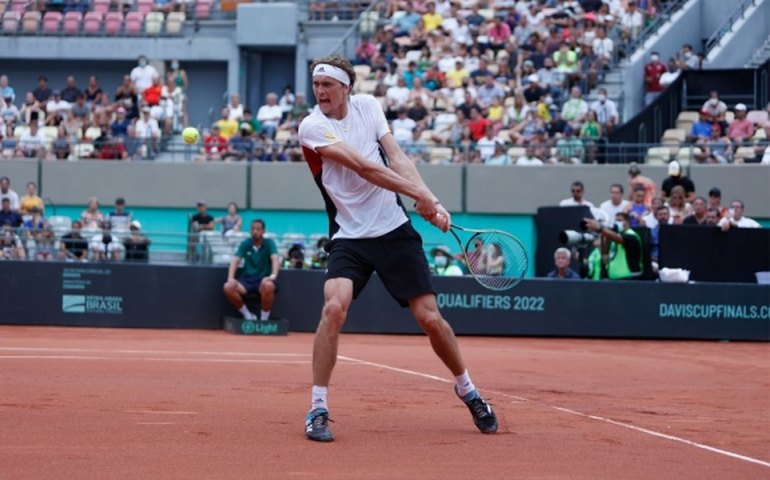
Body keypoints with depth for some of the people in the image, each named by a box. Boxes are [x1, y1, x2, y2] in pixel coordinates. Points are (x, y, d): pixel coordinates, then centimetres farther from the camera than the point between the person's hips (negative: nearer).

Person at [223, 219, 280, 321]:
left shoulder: (269, 243, -2)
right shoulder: (245, 244, 5)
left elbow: (275, 259, -17)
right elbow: (235, 261, -4)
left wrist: (273, 275, -37)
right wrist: (230, 278, -22)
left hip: (263, 280, -3)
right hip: (247, 279, 3)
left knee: (268, 286, -40)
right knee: (228, 287, -26)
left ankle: (264, 319, -19)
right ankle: (248, 316, -6)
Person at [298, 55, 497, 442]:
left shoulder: (367, 105, 5)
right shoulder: (312, 127, -9)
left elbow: (396, 157, -2)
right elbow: (362, 166, -18)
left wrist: (430, 201, -16)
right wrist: (419, 194, -22)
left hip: (395, 231, 3)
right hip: (349, 238, -3)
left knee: (430, 318, 2)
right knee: (334, 307, -26)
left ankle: (467, 390, 27)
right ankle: (318, 409, -15)